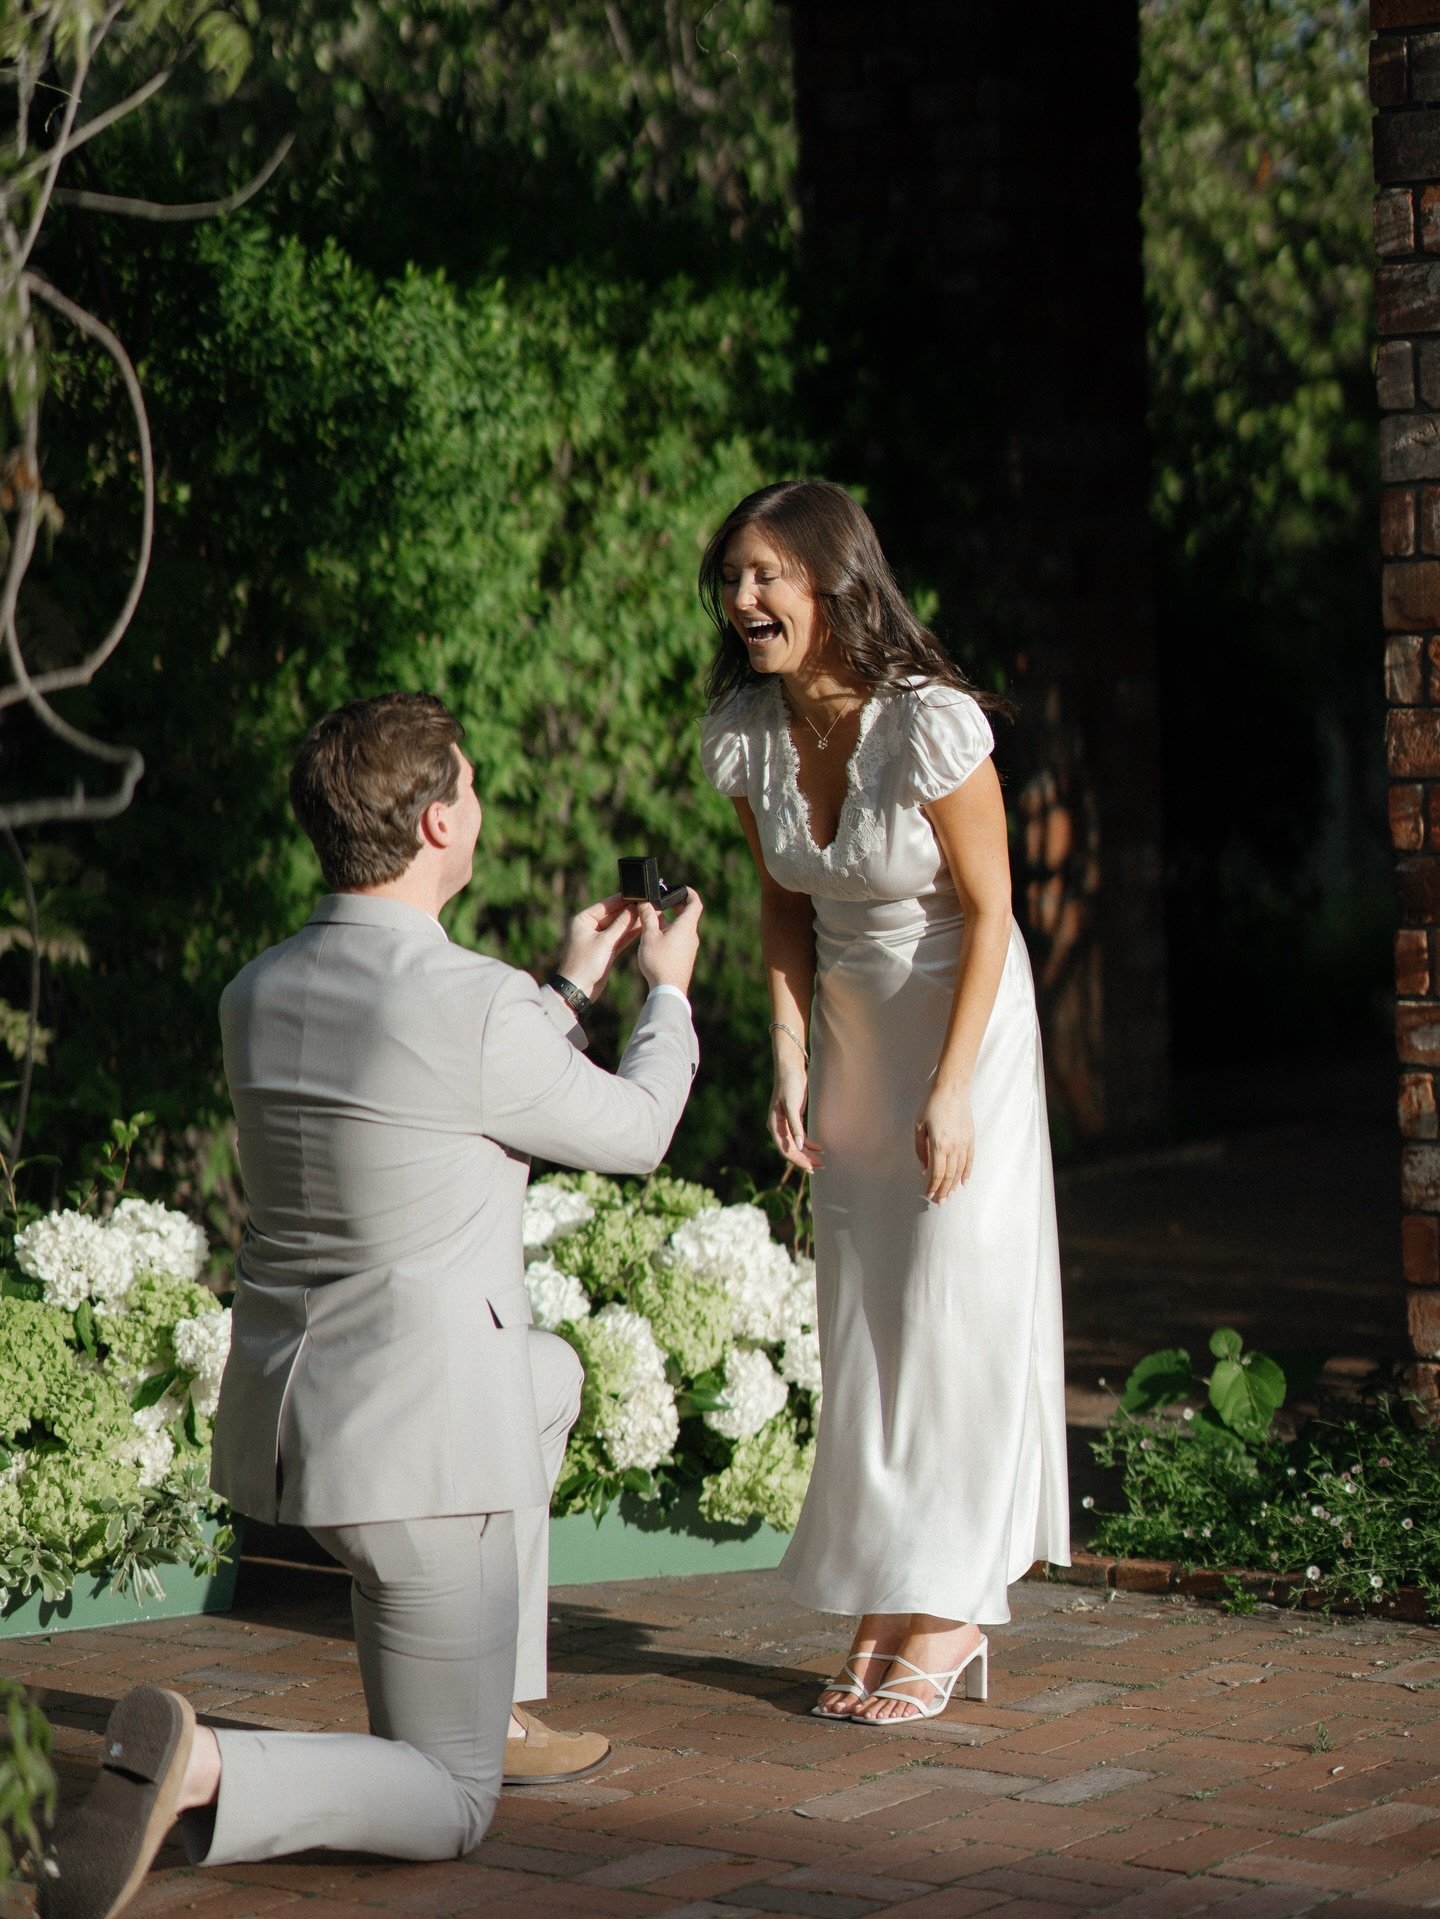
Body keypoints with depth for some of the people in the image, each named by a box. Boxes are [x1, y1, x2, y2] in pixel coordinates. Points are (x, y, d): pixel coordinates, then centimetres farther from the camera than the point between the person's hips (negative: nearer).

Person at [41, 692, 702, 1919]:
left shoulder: (257, 997, 3)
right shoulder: (482, 1008, -19)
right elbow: (630, 1135, 1)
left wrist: (572, 988, 30)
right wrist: (667, 993, 21)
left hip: (285, 1420, 8)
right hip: (416, 1443, -7)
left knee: (544, 1380, 36)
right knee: (446, 1812, 5)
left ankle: (497, 1709, 36)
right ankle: (193, 1771, -23)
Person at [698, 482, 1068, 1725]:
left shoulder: (931, 723, -23)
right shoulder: (747, 733, -7)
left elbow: (990, 912, -17)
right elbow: (785, 909, 5)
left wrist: (950, 1091, -19)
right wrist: (791, 1065, -3)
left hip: (968, 1019, -5)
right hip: (851, 1029, 5)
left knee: (954, 1306, -7)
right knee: (860, 1316, 4)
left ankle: (951, 1608, 1)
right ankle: (887, 1607, 10)